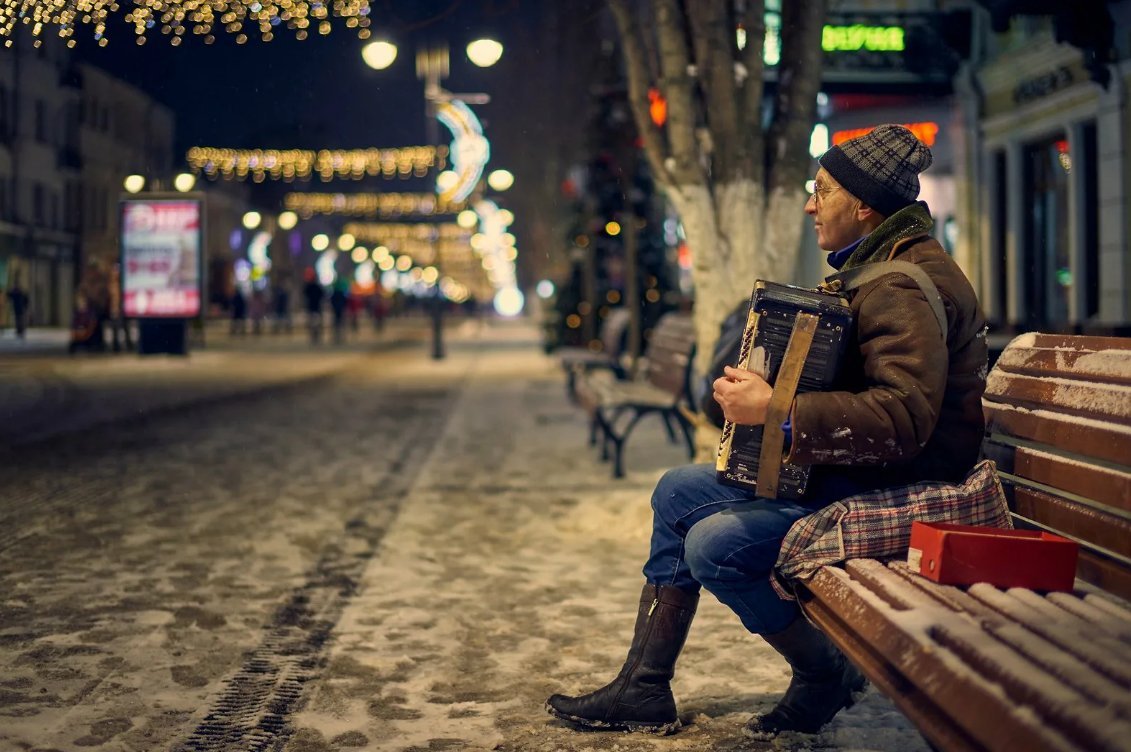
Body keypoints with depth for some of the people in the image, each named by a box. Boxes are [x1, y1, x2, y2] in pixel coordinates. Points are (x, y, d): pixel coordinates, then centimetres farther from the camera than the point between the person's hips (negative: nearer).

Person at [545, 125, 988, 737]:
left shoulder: (905, 289, -22)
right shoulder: (877, 264, 12)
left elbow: (903, 418, -34)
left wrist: (775, 410, -34)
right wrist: (759, 391, 11)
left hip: (892, 495, -11)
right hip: (843, 472, 11)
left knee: (717, 544, -23)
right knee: (678, 492, 8)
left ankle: (827, 674, 2)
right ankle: (644, 690, 13)